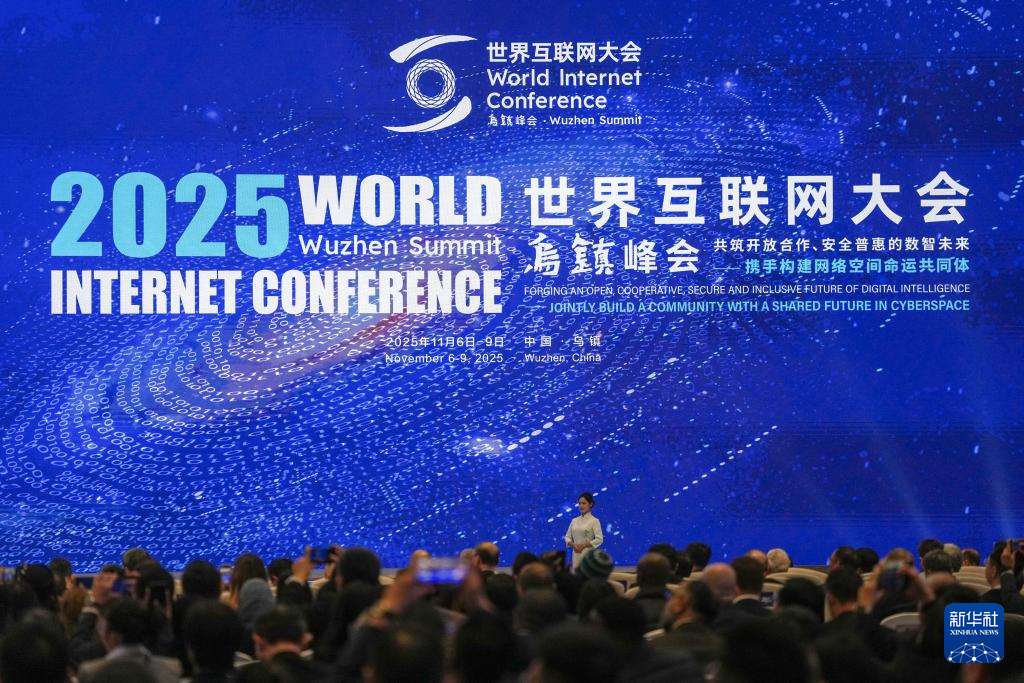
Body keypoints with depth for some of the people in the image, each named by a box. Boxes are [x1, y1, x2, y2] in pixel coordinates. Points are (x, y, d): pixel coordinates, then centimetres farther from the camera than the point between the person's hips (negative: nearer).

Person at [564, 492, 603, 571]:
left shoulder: (594, 521, -4)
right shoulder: (574, 521, 12)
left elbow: (599, 539, -12)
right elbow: (567, 537, 15)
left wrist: (583, 545, -16)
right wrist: (573, 545, -6)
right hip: (576, 554, 5)